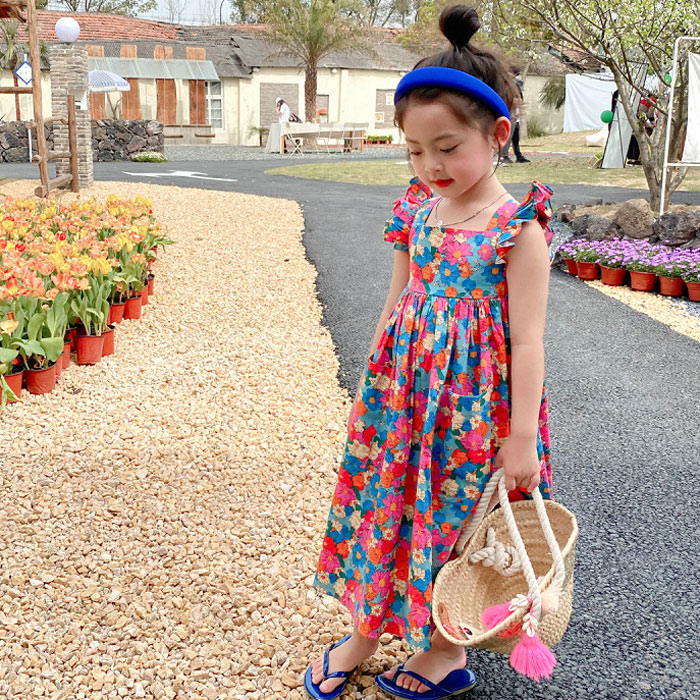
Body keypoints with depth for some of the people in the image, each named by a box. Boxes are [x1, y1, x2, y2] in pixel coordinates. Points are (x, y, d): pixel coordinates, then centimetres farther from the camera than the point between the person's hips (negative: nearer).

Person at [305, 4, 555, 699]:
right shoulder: (417, 212, 2)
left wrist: (522, 437, -14)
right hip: (403, 393, 5)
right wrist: (373, 386, 13)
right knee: (384, 505, 12)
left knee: (455, 516, 9)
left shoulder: (518, 229, -14)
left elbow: (527, 339, -14)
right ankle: (365, 630, 32)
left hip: (474, 405, -5)